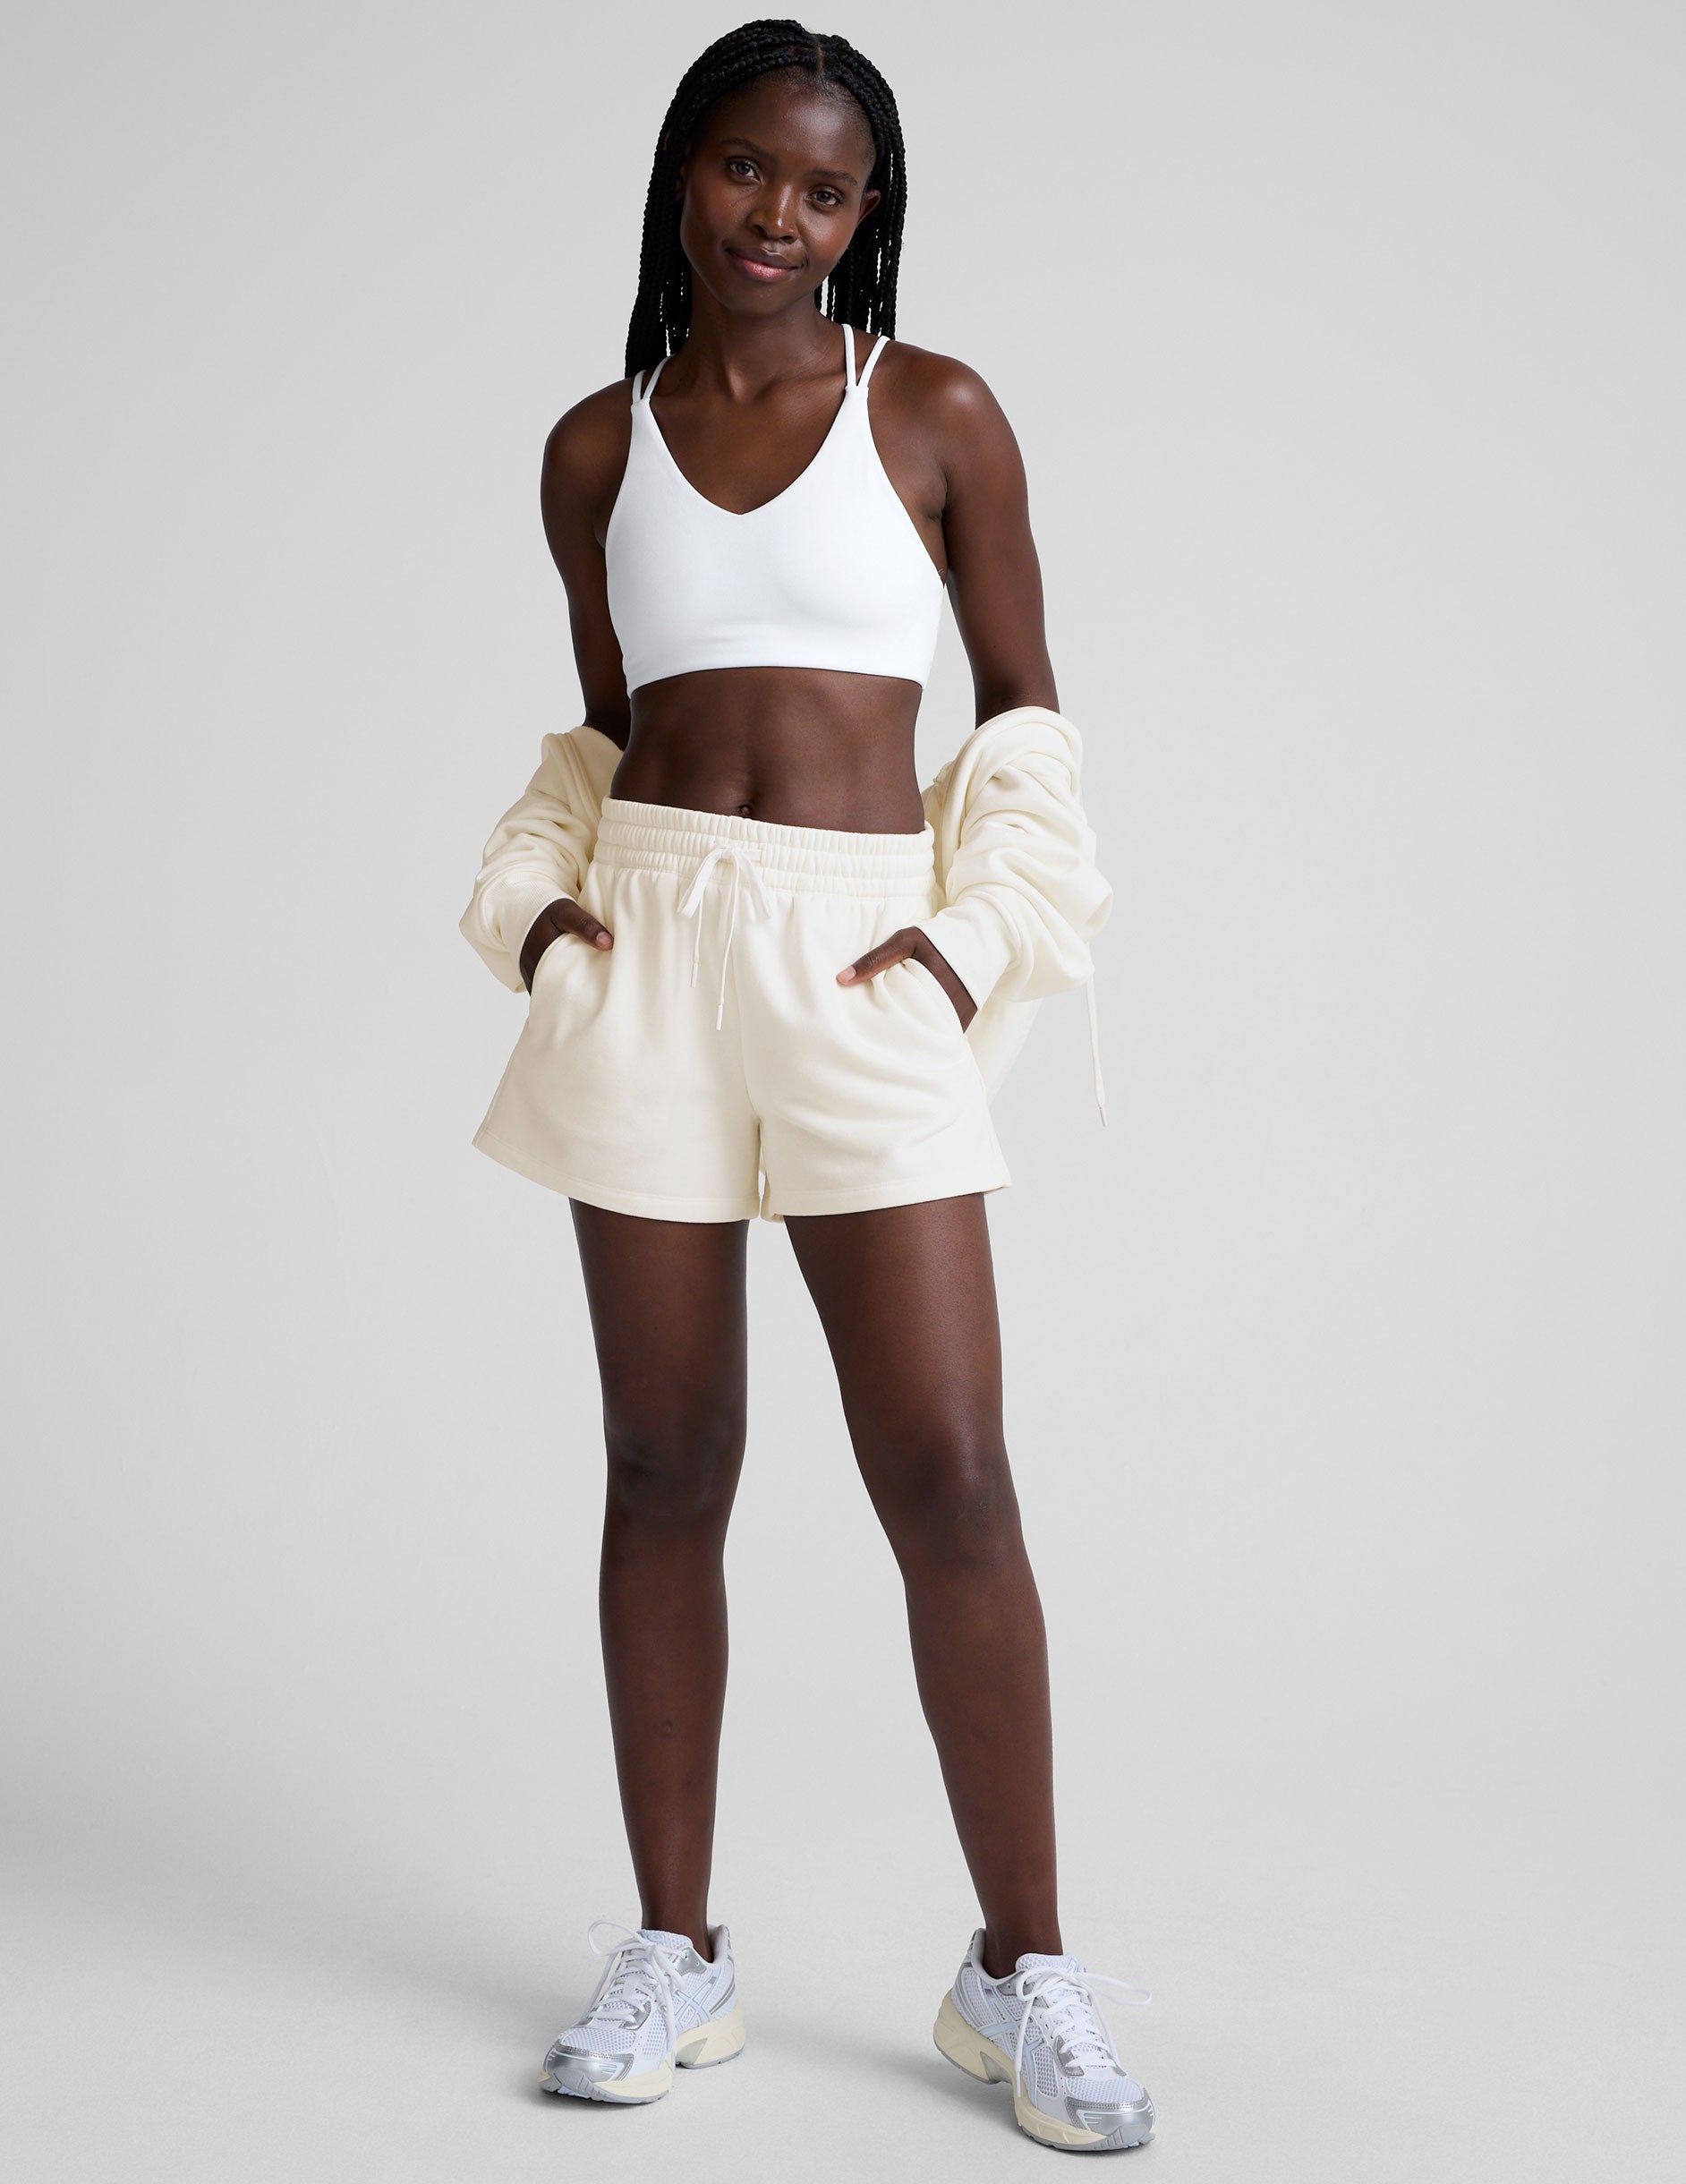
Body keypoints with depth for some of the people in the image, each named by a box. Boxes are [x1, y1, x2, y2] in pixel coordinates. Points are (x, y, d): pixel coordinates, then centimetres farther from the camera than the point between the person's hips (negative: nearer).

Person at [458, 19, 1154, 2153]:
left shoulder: (934, 412, 5)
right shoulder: (597, 447, 12)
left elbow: (1022, 709, 8)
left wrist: (974, 936, -5)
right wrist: (543, 905, 3)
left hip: (862, 963, -2)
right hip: (650, 952, 2)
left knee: (948, 1475, -7)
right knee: (665, 1468, 6)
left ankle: (1022, 1970, 8)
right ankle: (676, 1947, 19)